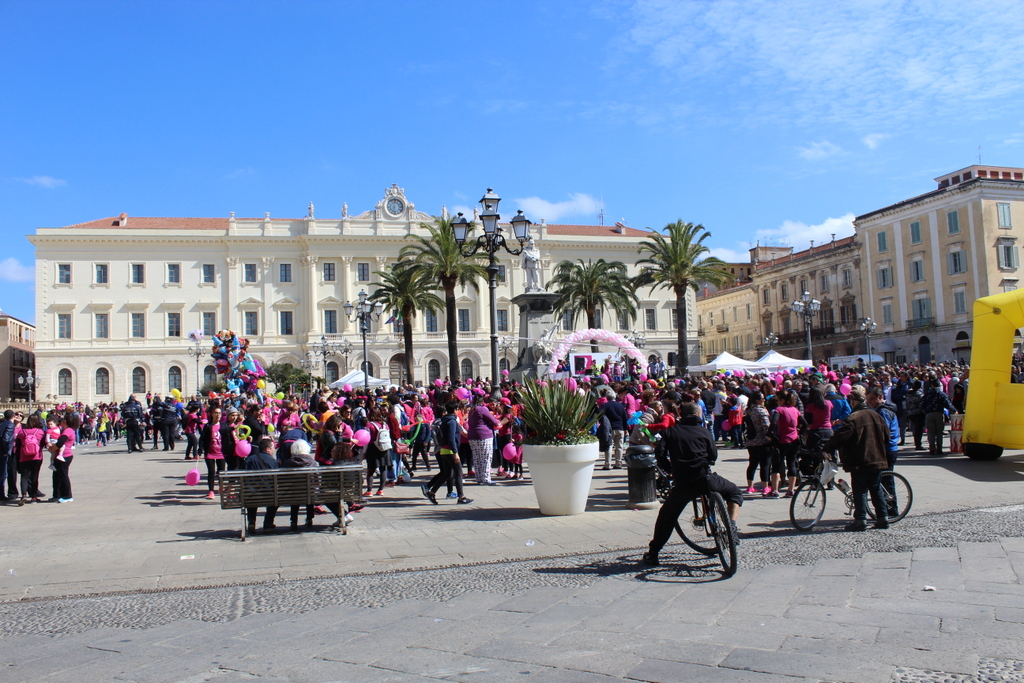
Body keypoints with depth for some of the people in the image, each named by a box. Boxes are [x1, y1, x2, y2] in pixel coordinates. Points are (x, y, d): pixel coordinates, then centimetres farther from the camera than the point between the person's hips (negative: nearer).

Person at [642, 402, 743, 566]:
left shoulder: (670, 432, 9)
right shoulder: (703, 431, 9)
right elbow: (713, 455, 11)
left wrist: (668, 469, 23)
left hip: (682, 484, 1)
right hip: (705, 479, -1)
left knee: (666, 517, 18)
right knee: (734, 491, 26)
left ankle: (652, 554, 17)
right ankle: (731, 526, 7)